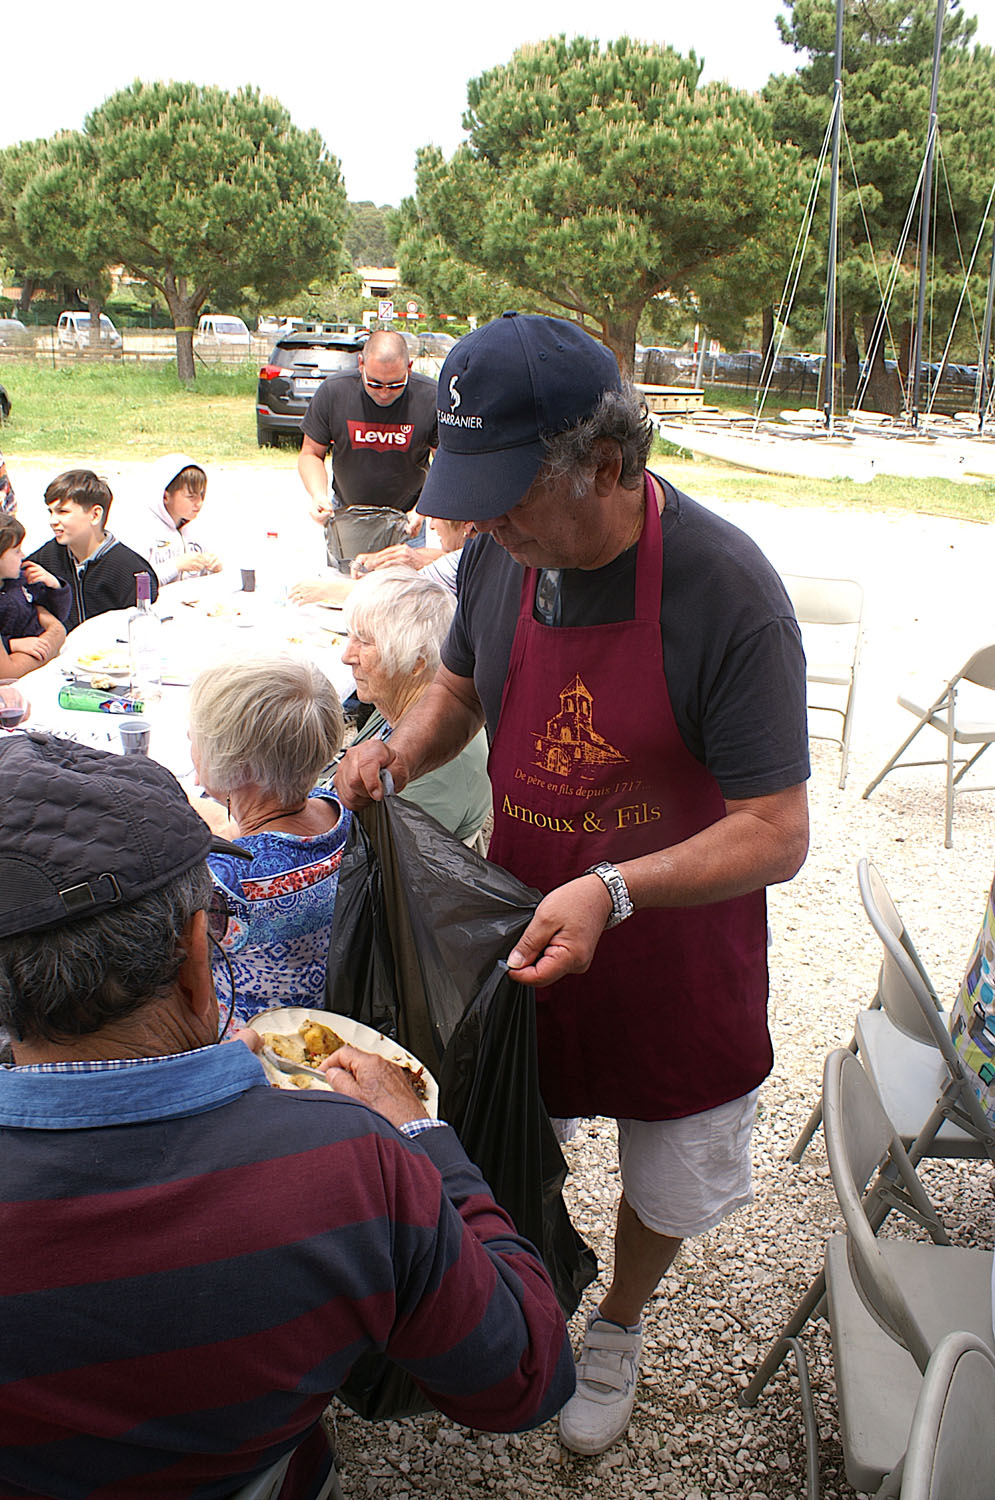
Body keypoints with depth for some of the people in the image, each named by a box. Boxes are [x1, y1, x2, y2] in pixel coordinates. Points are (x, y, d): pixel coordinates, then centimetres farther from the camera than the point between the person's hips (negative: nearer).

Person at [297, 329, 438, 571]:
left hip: (404, 518, -1)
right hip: (346, 514, 1)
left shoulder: (430, 397, -16)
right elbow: (311, 453, -1)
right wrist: (318, 495, -20)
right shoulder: (333, 392, -14)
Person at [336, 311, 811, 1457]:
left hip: (674, 953, -3)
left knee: (671, 1177, 19)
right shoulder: (502, 552, -10)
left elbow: (776, 834, -26)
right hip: (522, 923, 4)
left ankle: (618, 1326, 50)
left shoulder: (727, 593, -27)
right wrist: (401, 751, -11)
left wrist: (615, 888, -39)